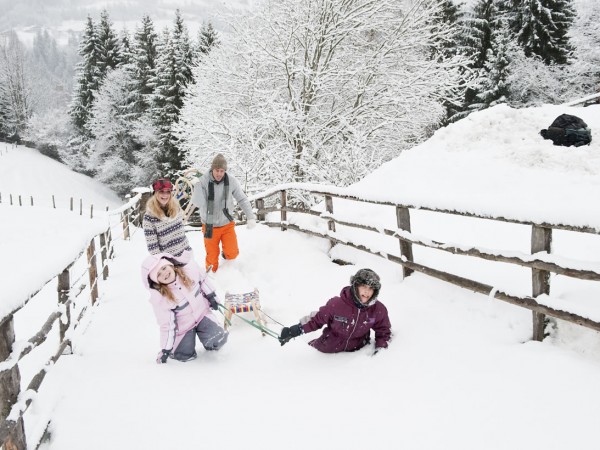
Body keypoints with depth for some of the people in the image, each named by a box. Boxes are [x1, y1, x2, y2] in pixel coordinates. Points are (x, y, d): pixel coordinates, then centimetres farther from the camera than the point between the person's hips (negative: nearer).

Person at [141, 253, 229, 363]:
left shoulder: (190, 268, -23)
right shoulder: (159, 298, -27)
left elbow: (203, 279, 1)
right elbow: (166, 324, -17)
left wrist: (211, 296, 7)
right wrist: (166, 349, -13)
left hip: (202, 313, 2)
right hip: (183, 325, -2)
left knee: (218, 340, -14)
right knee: (185, 355, -5)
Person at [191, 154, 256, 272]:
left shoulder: (232, 181, -14)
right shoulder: (203, 181, -18)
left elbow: (242, 200, -4)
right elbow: (198, 203, -25)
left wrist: (251, 217, -9)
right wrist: (197, 186, -33)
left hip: (227, 224, 1)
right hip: (210, 226, -1)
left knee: (232, 253, -5)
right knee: (212, 257, 8)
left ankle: (225, 254, 30)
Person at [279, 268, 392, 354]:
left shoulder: (379, 310, -22)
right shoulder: (336, 304, -29)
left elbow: (384, 332, -4)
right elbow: (318, 319, -15)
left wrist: (380, 348, -18)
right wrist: (295, 330, -18)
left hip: (355, 350, 2)